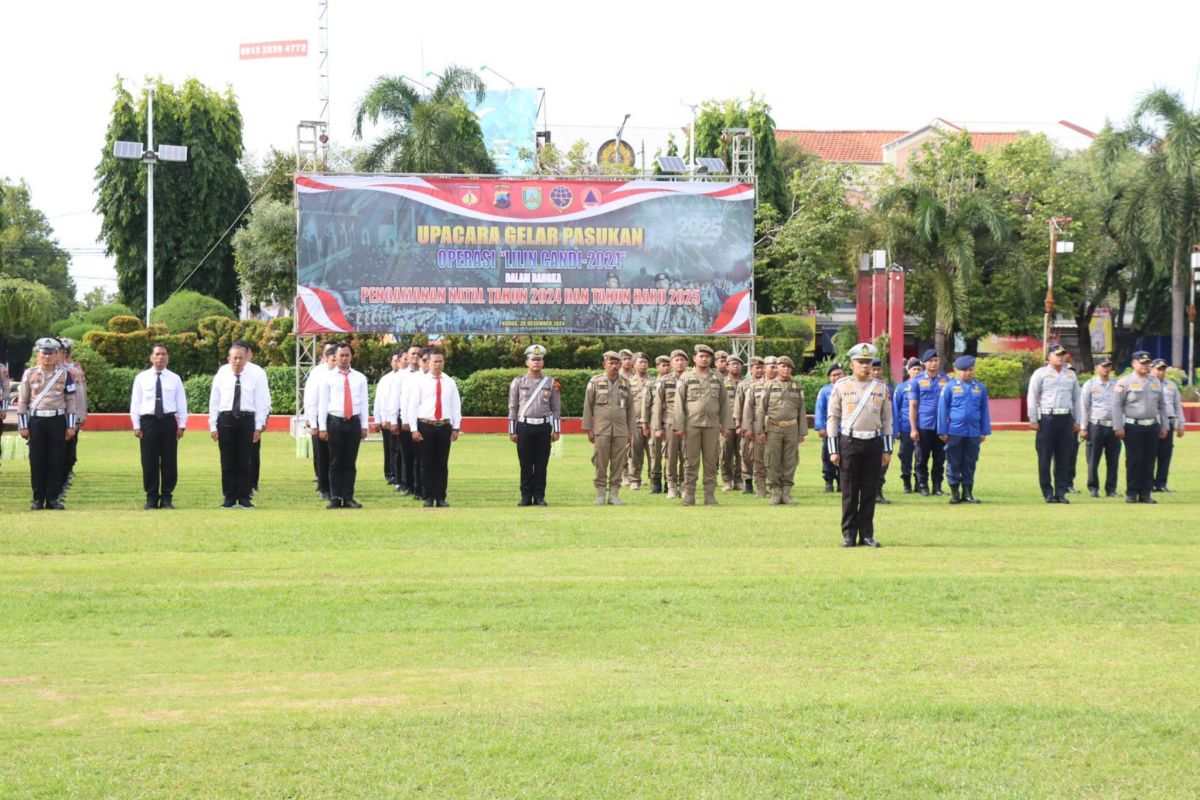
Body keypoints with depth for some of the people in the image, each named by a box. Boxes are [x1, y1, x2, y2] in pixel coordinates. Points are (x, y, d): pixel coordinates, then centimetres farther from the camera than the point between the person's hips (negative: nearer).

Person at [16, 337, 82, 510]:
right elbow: (22, 401, 6)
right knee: (37, 461, 1)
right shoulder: (29, 374, 4)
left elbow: (72, 400, 5)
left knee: (57, 461, 1)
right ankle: (38, 499, 7)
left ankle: (54, 498, 8)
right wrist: (23, 426, 1)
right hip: (36, 420, 0)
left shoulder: (64, 374, 4)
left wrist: (71, 426, 1)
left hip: (58, 420, 0)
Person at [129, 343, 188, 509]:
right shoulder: (142, 378, 5)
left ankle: (167, 497, 10)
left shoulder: (175, 379, 7)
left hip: (169, 421, 1)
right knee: (149, 462, 1)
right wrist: (136, 425, -1)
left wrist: (182, 425, 0)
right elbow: (135, 402, 5)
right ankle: (151, 498, 8)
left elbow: (181, 403, 7)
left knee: (169, 461, 1)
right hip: (148, 421, -1)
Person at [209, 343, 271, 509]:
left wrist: (259, 426, -2)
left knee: (244, 461, 2)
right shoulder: (222, 374, 0)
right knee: (227, 461, 3)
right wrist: (213, 426, 1)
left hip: (247, 420, -1)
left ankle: (244, 498, 8)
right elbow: (214, 401, 4)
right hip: (226, 419, 1)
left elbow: (263, 401, 2)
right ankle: (229, 498, 9)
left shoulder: (255, 375, -1)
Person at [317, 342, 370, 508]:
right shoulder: (328, 378, 3)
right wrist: (322, 427, -4)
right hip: (335, 422, -2)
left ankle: (348, 498, 7)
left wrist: (365, 425, 2)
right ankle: (335, 498, 4)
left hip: (354, 422, 2)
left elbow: (364, 403, 8)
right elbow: (322, 403, 1)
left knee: (350, 463, 4)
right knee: (335, 463, 1)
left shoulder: (360, 378, 9)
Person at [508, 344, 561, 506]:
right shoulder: (518, 382, 6)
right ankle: (526, 497, 6)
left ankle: (539, 497, 7)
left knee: (541, 464, 2)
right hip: (524, 426, -1)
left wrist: (556, 430, 4)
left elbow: (556, 408, 10)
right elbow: (513, 408, 6)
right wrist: (512, 431, 2)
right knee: (525, 464, 1)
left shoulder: (551, 383, 8)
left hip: (544, 427, 1)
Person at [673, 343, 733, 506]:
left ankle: (710, 495, 7)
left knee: (711, 462, 3)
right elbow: (679, 403, 1)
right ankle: (689, 495, 4)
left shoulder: (717, 378, 11)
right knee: (690, 462, 0)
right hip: (691, 424, -2)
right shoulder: (686, 377, 3)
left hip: (712, 425, 2)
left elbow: (724, 403, 12)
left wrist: (727, 425, 6)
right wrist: (679, 426, -6)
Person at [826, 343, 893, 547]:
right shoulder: (841, 387, 1)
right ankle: (849, 535, 7)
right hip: (849, 442, -2)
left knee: (870, 492, 4)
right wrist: (833, 450, -3)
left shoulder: (881, 389, 8)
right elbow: (832, 418, 2)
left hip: (874, 443, 2)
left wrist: (887, 450, 6)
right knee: (849, 492, 1)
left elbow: (887, 420, 11)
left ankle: (867, 534, 11)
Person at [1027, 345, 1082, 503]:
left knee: (1064, 458, 3)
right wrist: (1033, 420, -7)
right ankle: (1048, 493, 2)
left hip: (1066, 419, 4)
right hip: (1047, 418, -4)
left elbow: (1076, 398, 19)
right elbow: (1032, 397, 0)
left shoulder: (1070, 375, 16)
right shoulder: (1040, 373, 3)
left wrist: (1077, 421, 13)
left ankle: (1061, 492, 7)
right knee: (1045, 457, -2)